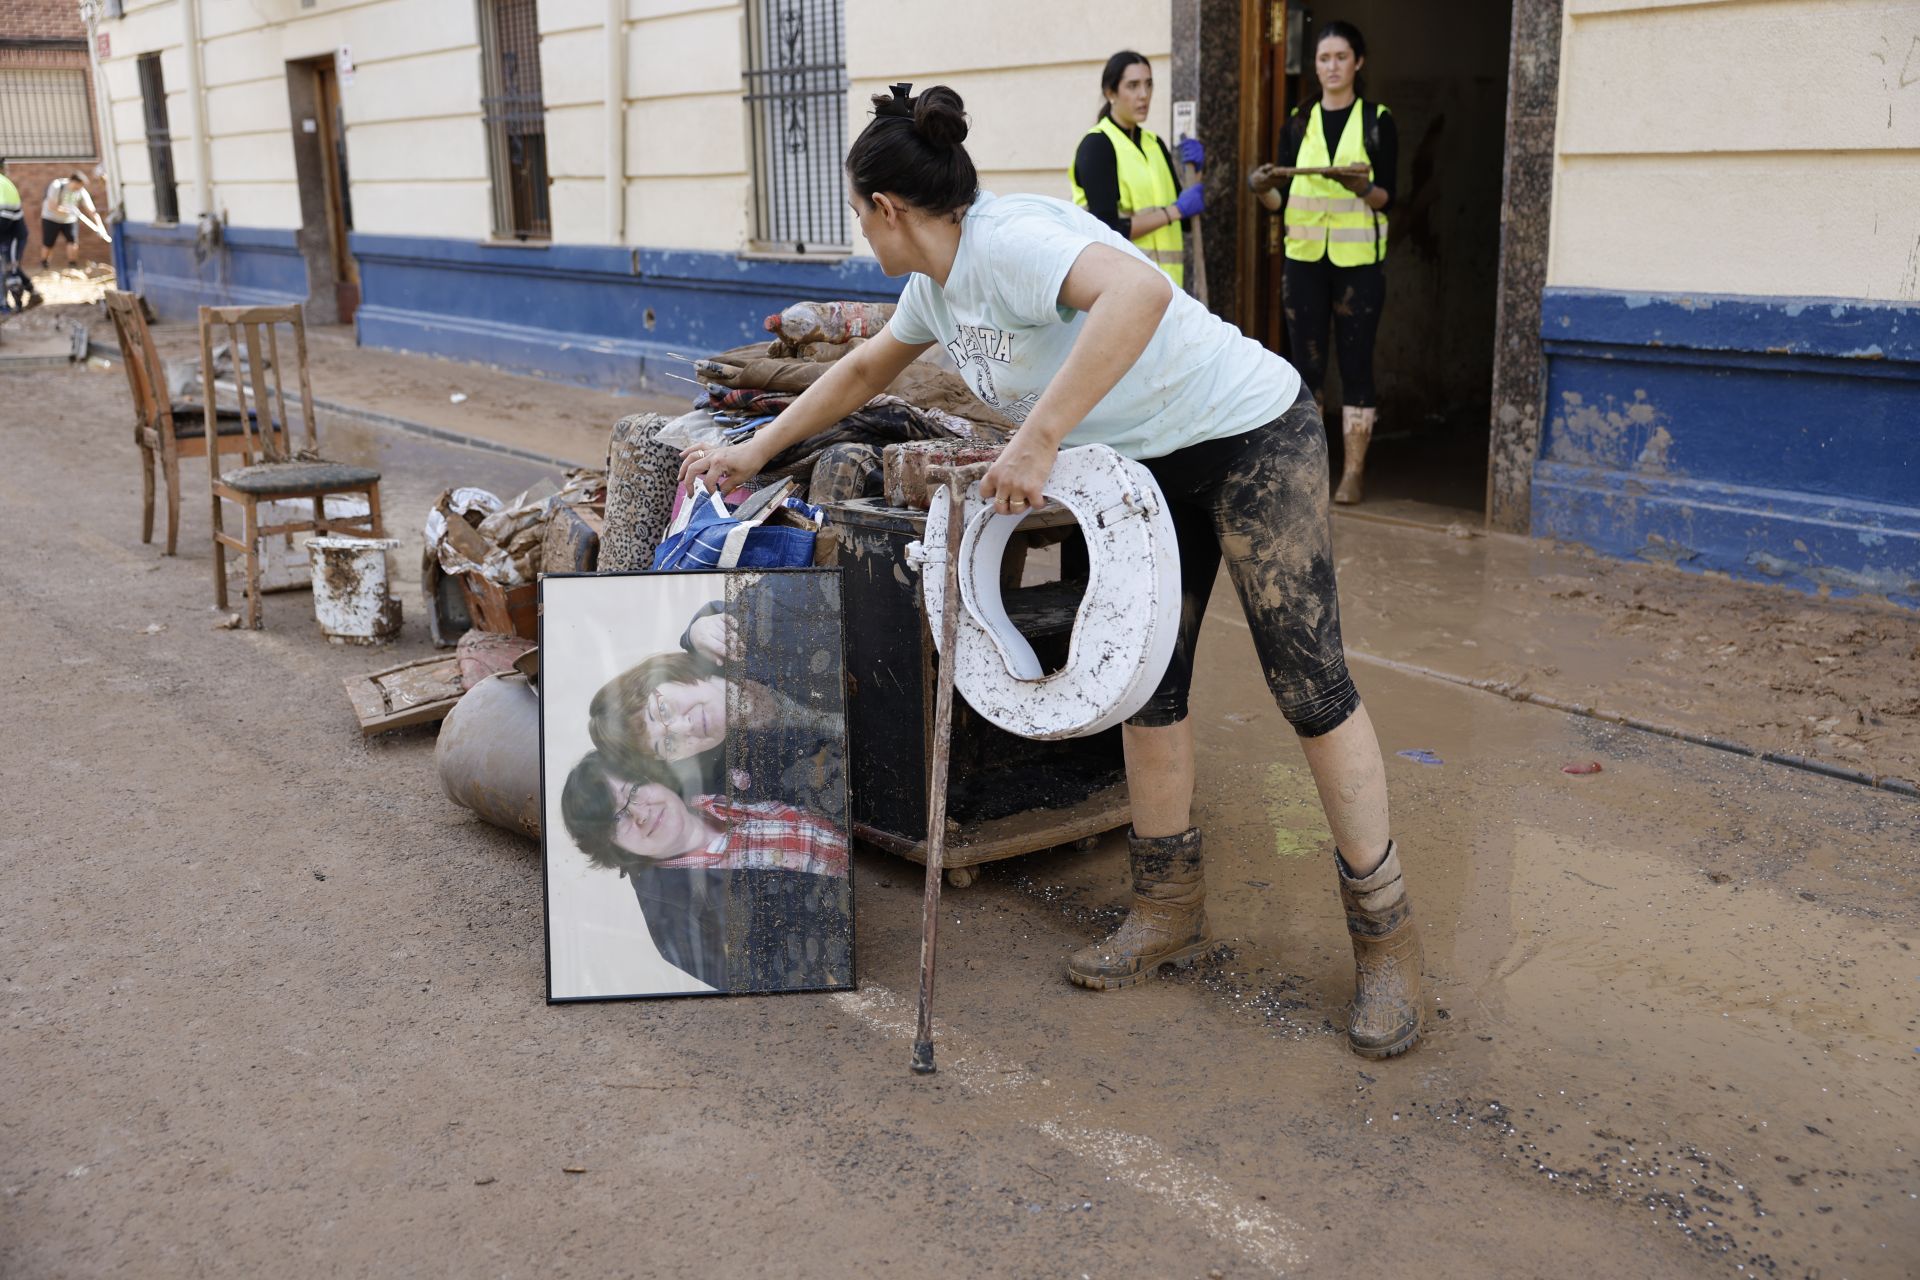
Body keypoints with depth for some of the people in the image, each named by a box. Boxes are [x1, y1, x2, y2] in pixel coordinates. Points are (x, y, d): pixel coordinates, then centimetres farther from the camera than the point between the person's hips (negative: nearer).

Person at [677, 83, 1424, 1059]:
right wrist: (755, 449, 27)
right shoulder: (939, 282, 6)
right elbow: (864, 370, 24)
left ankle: (1385, 940, 4)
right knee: (1149, 683, 8)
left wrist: (1037, 440, -44)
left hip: (1251, 437, -9)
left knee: (1309, 684, -7)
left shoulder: (1007, 241, -24)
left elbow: (1139, 292, -43)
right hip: (1149, 466, 10)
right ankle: (1170, 913, 21)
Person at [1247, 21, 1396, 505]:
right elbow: (1283, 199, 8)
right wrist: (1263, 189, -13)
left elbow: (1389, 197, -1)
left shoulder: (1377, 121, 3)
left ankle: (1352, 472, 2)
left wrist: (1364, 189, -22)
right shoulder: (1298, 123, 10)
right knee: (1306, 363, 3)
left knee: (1355, 362, -2)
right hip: (1304, 256, 3)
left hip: (1358, 259, -2)